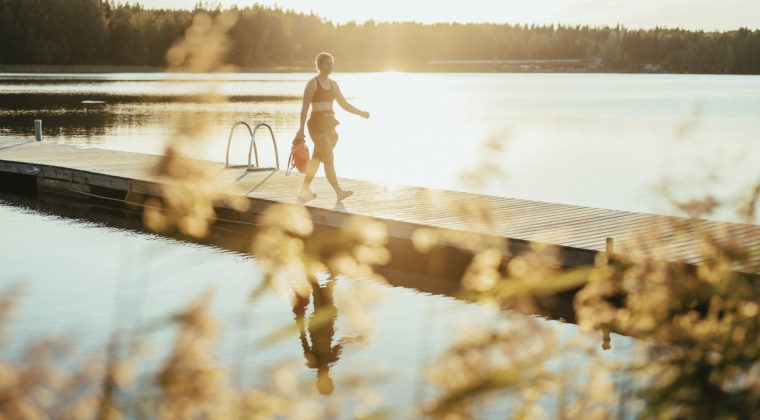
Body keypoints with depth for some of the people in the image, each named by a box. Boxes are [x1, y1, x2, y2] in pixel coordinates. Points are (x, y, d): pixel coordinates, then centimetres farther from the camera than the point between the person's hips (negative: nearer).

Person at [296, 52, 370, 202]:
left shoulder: (333, 84, 13)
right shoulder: (312, 84, -8)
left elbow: (344, 104, 15)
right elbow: (305, 107, -11)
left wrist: (361, 113, 4)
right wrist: (301, 128, -16)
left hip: (329, 125, 7)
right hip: (317, 124, -7)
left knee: (317, 158, 13)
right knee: (329, 158, -15)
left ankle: (305, 188, 26)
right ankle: (339, 191, -21)